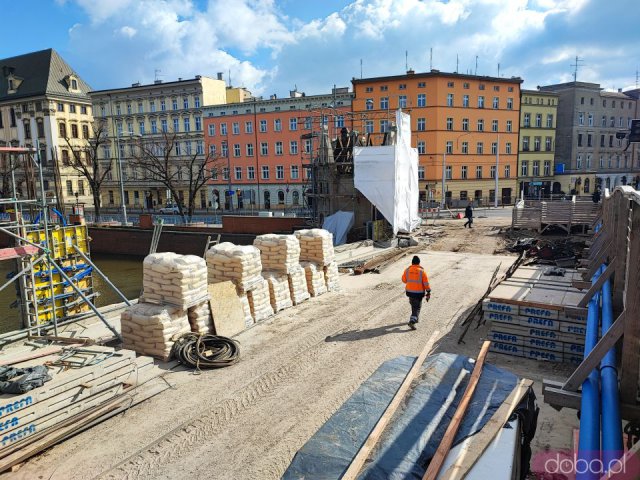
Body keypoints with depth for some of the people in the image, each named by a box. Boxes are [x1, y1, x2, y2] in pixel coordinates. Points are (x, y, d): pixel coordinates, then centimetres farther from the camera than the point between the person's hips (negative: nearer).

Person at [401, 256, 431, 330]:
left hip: (409, 291, 3)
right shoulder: (422, 271, -12)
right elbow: (426, 283, -10)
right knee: (417, 308, 4)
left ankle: (415, 318, 40)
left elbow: (404, 280, 9)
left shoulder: (407, 270, -4)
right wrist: (428, 292, -1)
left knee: (413, 305, 27)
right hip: (419, 293, -3)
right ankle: (412, 321, -13)